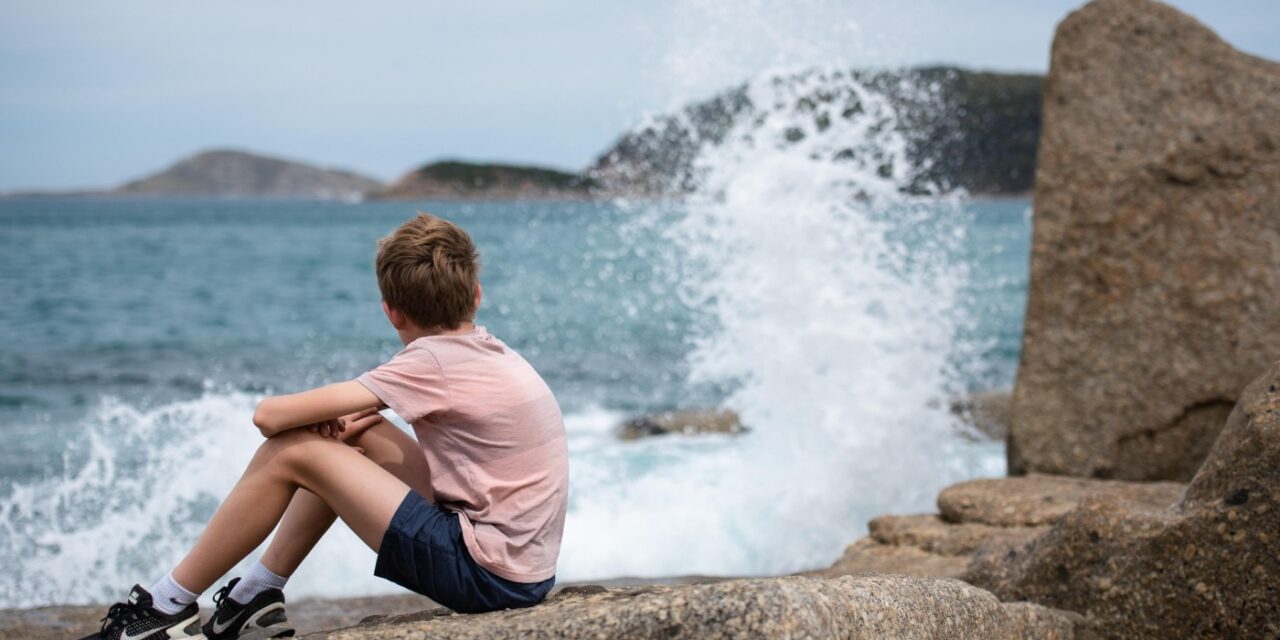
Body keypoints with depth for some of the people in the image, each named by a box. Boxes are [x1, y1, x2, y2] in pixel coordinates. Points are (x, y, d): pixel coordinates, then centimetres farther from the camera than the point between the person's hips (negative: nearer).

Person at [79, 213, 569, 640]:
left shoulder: (432, 361, -15)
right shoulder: (492, 352, 9)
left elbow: (270, 415, -15)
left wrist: (327, 419, 7)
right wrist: (348, 422, 4)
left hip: (488, 574, -9)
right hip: (525, 569, 9)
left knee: (290, 453, -4)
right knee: (357, 437, 18)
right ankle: (257, 599, 22)